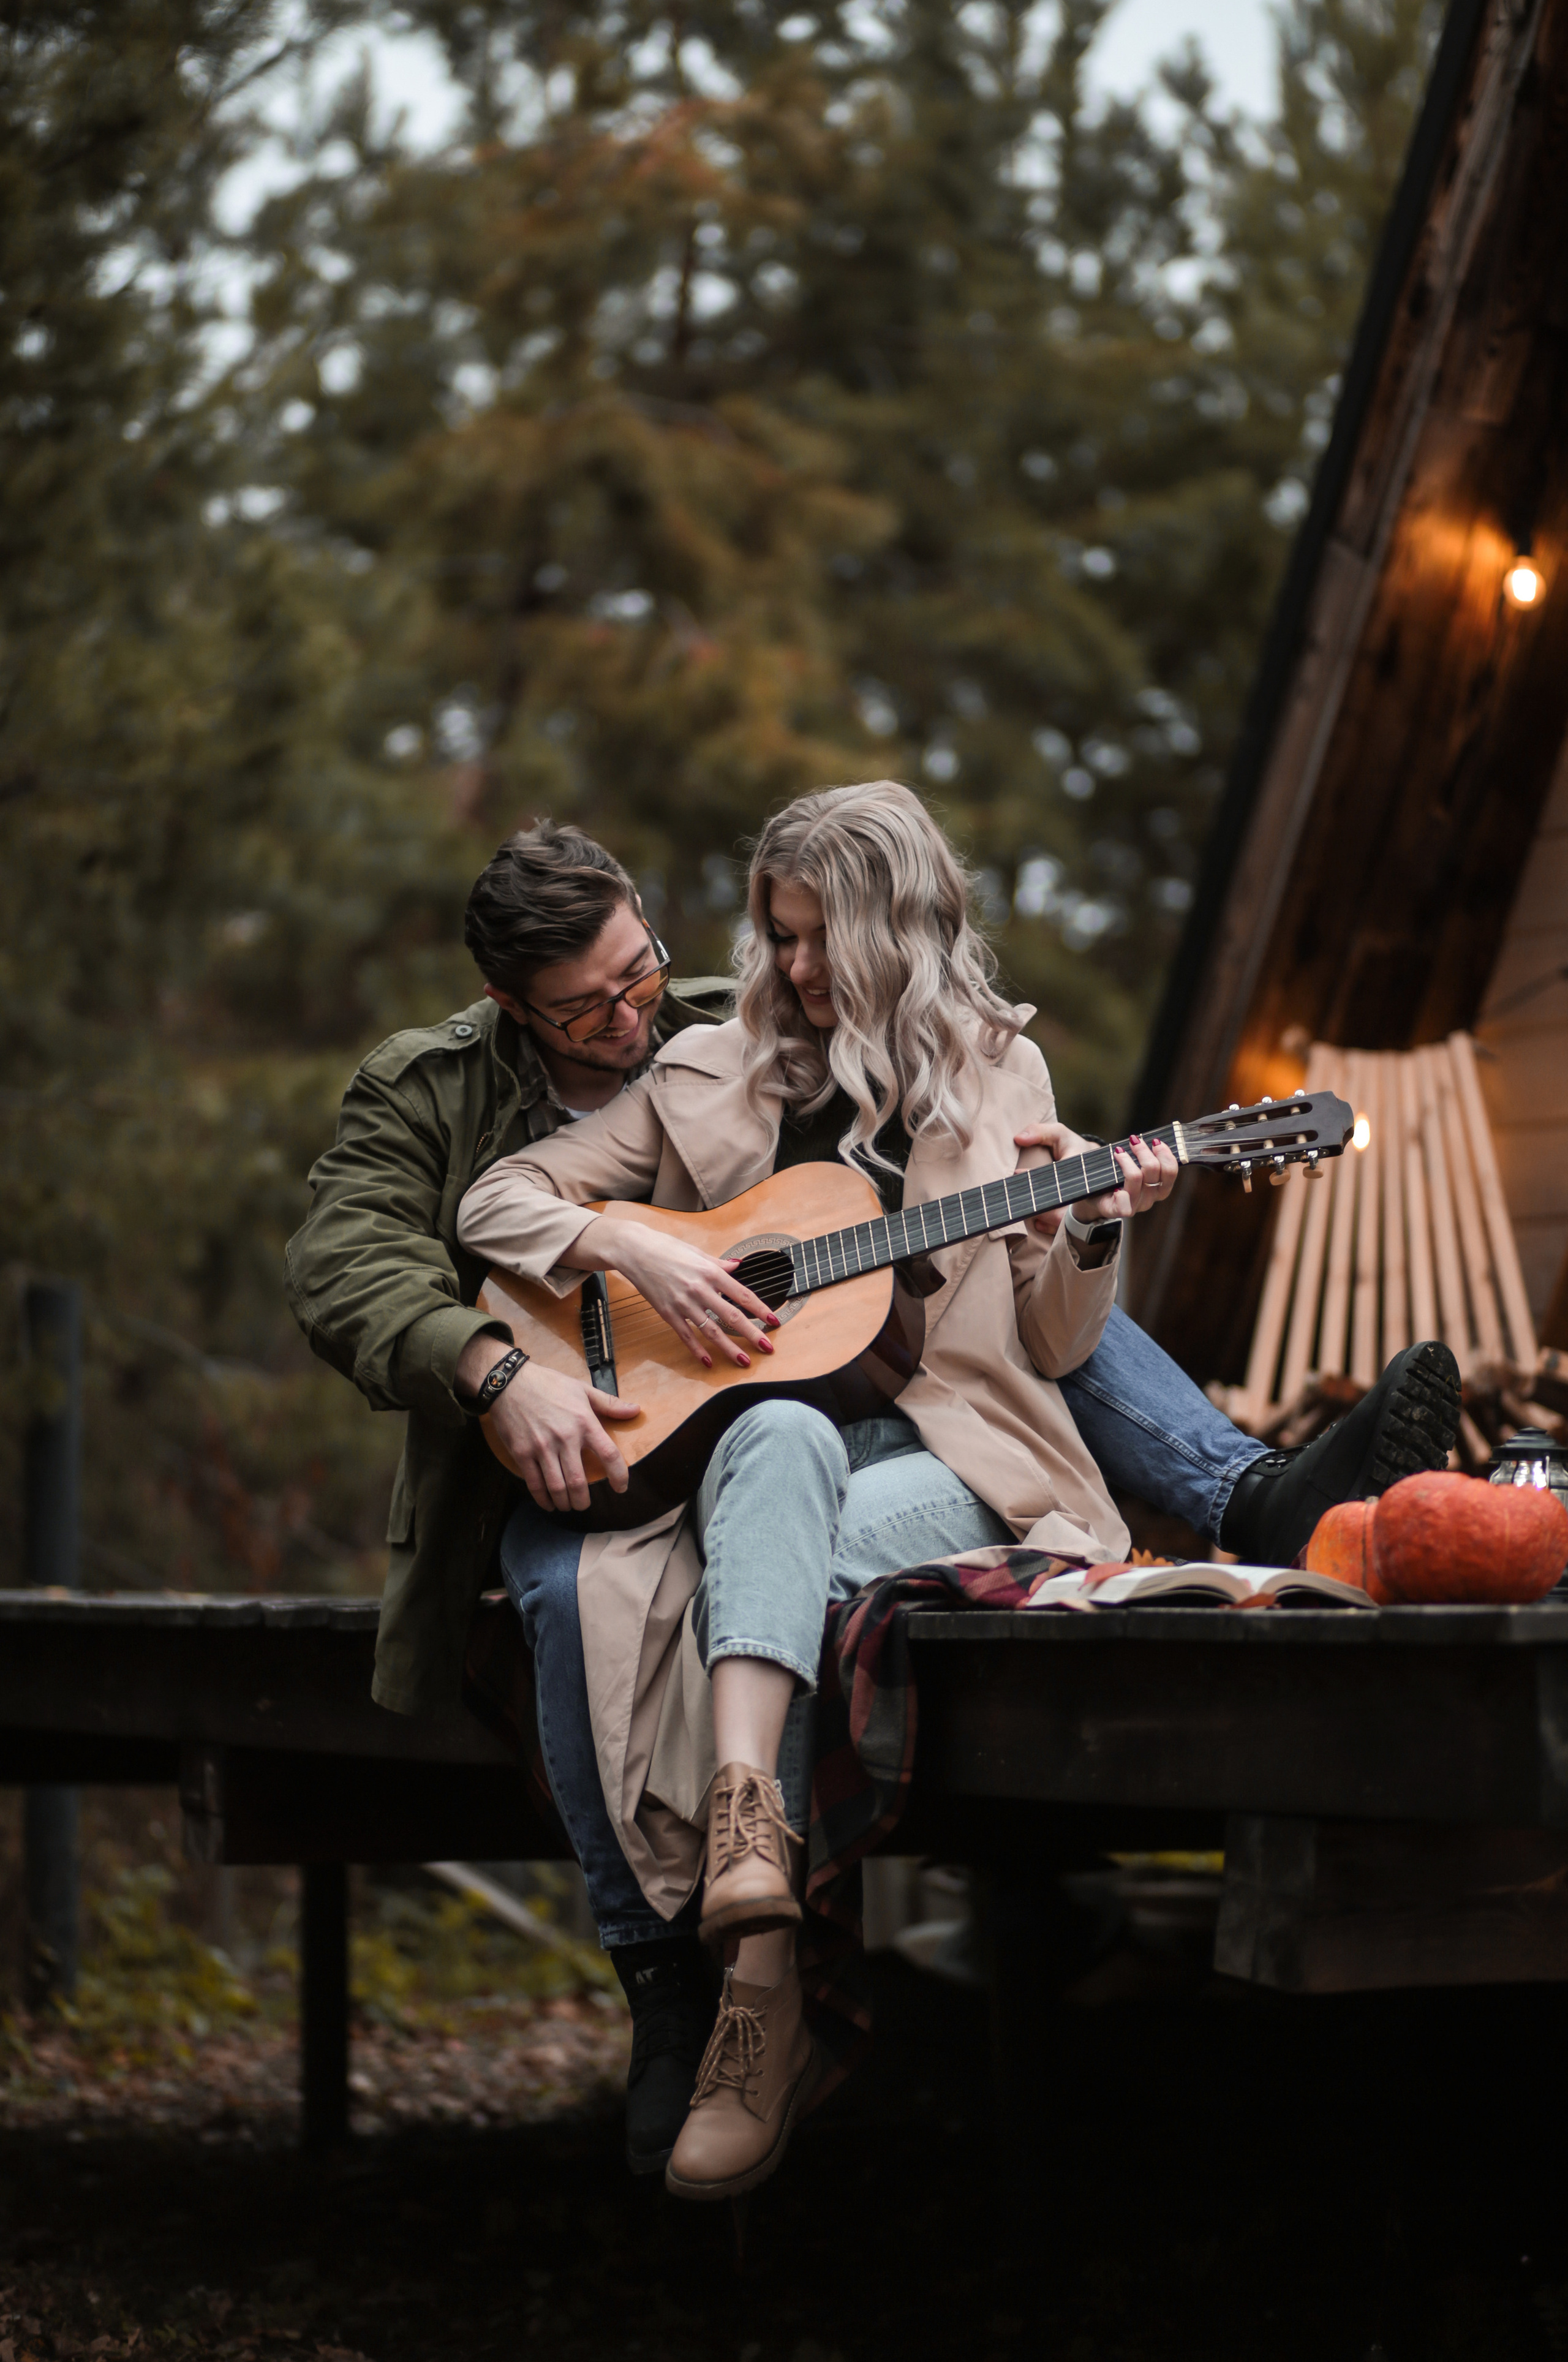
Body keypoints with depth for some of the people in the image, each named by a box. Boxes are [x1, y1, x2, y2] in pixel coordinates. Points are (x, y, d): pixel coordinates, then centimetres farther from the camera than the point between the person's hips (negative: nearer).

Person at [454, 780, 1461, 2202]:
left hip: (949, 1458, -1)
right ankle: (745, 1825, -57)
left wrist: (1095, 1233, -8)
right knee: (783, 1445, -37)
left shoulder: (995, 1073, 14)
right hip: (737, 1435, 1)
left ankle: (761, 1982, -43)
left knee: (808, 1550, -35)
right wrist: (635, 1253, -5)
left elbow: (1054, 1350, 12)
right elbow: (495, 1200, 12)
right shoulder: (709, 1081, 15)